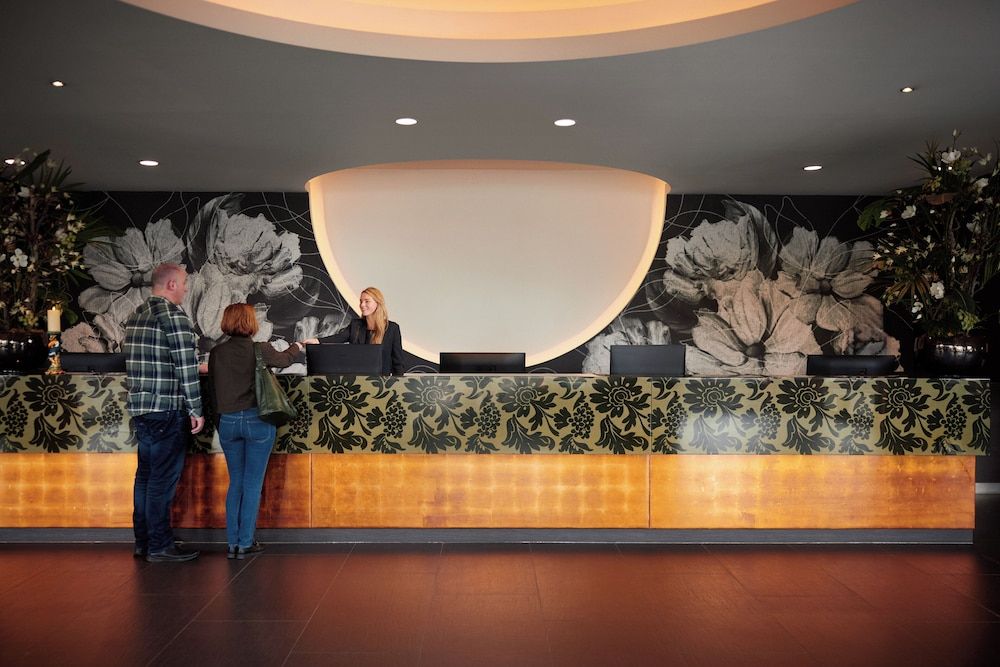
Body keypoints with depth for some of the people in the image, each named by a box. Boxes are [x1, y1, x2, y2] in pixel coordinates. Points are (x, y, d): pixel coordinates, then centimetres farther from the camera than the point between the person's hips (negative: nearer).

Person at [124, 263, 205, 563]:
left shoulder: (135, 315, 14)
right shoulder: (174, 315, -13)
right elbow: (186, 368, -16)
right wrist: (196, 410, -11)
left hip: (140, 408, 9)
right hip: (167, 409, -9)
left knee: (146, 475, 14)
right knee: (163, 478, -2)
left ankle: (142, 542, 22)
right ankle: (160, 546, 4)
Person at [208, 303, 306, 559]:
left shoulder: (216, 353, 1)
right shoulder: (260, 350, -6)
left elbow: (213, 389, 9)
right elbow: (284, 359, 15)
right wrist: (298, 346, 37)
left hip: (227, 421, 3)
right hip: (257, 420, -3)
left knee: (235, 482, 14)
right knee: (253, 484, 5)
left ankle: (232, 543, 16)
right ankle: (245, 543, 8)